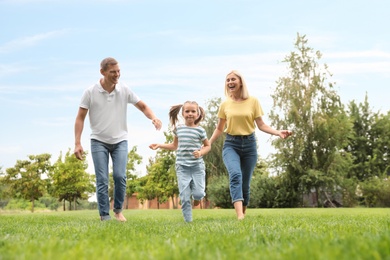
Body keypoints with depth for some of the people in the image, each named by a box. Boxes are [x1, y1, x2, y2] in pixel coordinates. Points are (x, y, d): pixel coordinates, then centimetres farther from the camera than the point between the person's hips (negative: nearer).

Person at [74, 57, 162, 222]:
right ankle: (104, 216, 3)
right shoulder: (90, 92, -8)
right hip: (99, 141, -1)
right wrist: (77, 143, -12)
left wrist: (153, 118, -17)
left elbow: (142, 106, 5)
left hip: (120, 140, 1)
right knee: (102, 180, -6)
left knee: (120, 176, -10)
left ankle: (118, 210, 11)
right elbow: (80, 118, -5)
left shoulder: (124, 90, -4)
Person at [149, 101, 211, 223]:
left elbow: (207, 146, 9)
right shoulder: (178, 128, 7)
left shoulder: (200, 130, 0)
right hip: (182, 167, 1)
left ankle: (197, 197, 28)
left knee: (198, 193, -9)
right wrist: (159, 145, 14)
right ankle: (188, 221, 7)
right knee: (184, 197, -3)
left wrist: (200, 152, -10)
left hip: (197, 166, -1)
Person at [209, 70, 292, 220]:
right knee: (235, 174, -27)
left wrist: (278, 133, -14)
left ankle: (243, 214, 25)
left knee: (245, 183, 6)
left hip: (249, 144, 1)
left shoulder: (253, 101, 1)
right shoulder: (225, 104, 4)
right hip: (231, 144, -1)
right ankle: (239, 215, -39)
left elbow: (261, 125, 1)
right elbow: (219, 129, 12)